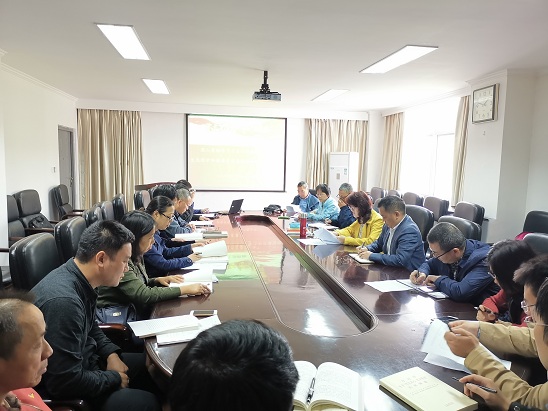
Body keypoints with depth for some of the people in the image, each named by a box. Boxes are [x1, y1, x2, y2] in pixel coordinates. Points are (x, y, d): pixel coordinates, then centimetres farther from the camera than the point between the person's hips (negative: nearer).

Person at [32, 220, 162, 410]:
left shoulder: (80, 281, -4)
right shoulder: (63, 301, -34)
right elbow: (66, 382, -30)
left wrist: (111, 354, 0)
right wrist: (115, 379, -16)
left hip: (81, 362, 9)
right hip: (64, 389, -9)